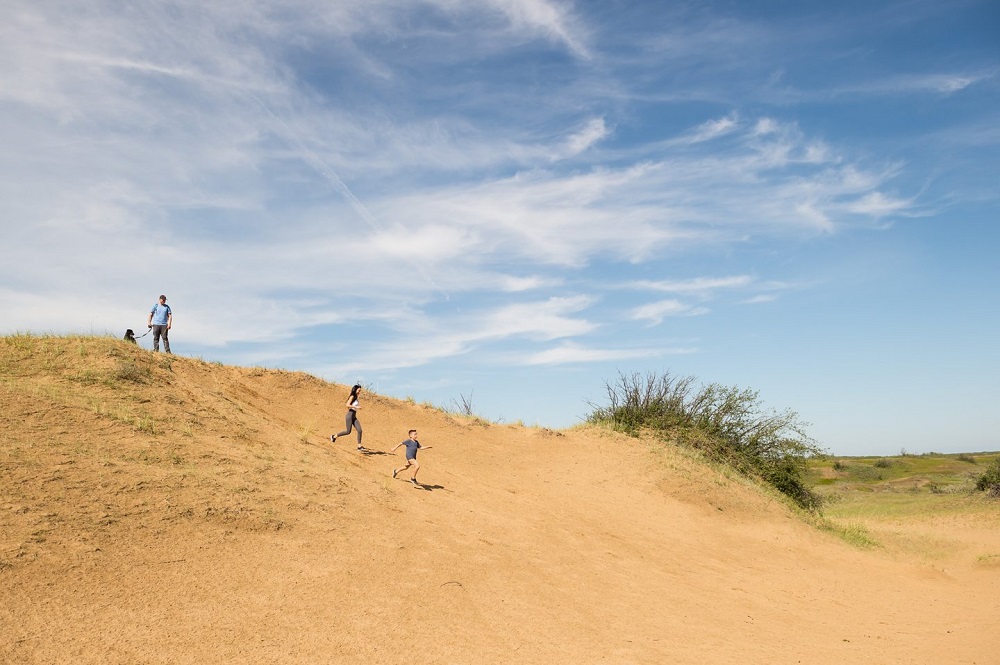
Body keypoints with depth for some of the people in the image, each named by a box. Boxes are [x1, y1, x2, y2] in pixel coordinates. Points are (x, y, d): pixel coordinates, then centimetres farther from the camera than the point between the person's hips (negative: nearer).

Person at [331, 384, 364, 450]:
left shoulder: (356, 397, 15)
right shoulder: (352, 396, -10)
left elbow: (345, 404, 25)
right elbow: (347, 405, -22)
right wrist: (356, 407, -24)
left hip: (354, 417, 8)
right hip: (350, 416, -8)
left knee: (359, 430, -5)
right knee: (348, 431, -4)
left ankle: (359, 446, -4)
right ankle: (334, 436, 15)